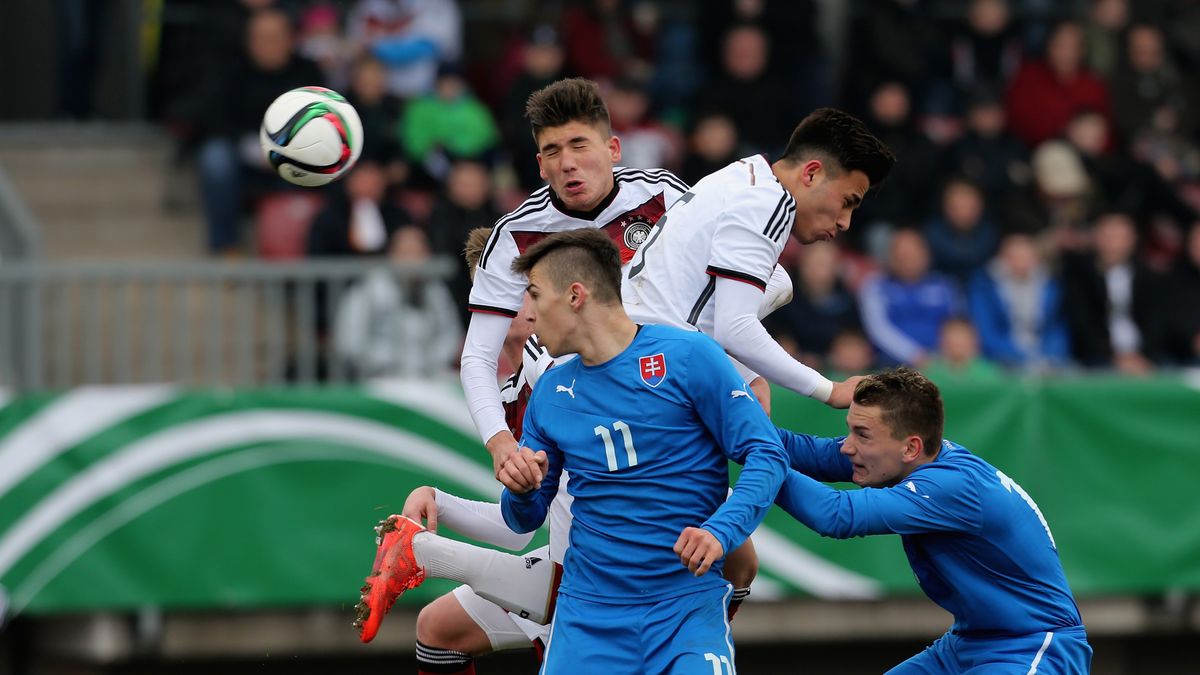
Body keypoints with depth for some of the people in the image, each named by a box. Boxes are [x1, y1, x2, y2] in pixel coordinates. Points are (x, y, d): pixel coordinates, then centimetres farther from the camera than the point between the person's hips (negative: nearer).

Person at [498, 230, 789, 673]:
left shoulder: (687, 357, -5)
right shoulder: (550, 392, 10)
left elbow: (766, 455, -8)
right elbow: (525, 520, 15)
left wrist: (720, 532, -23)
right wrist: (521, 490, -8)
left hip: (688, 604, -4)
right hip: (588, 614, 4)